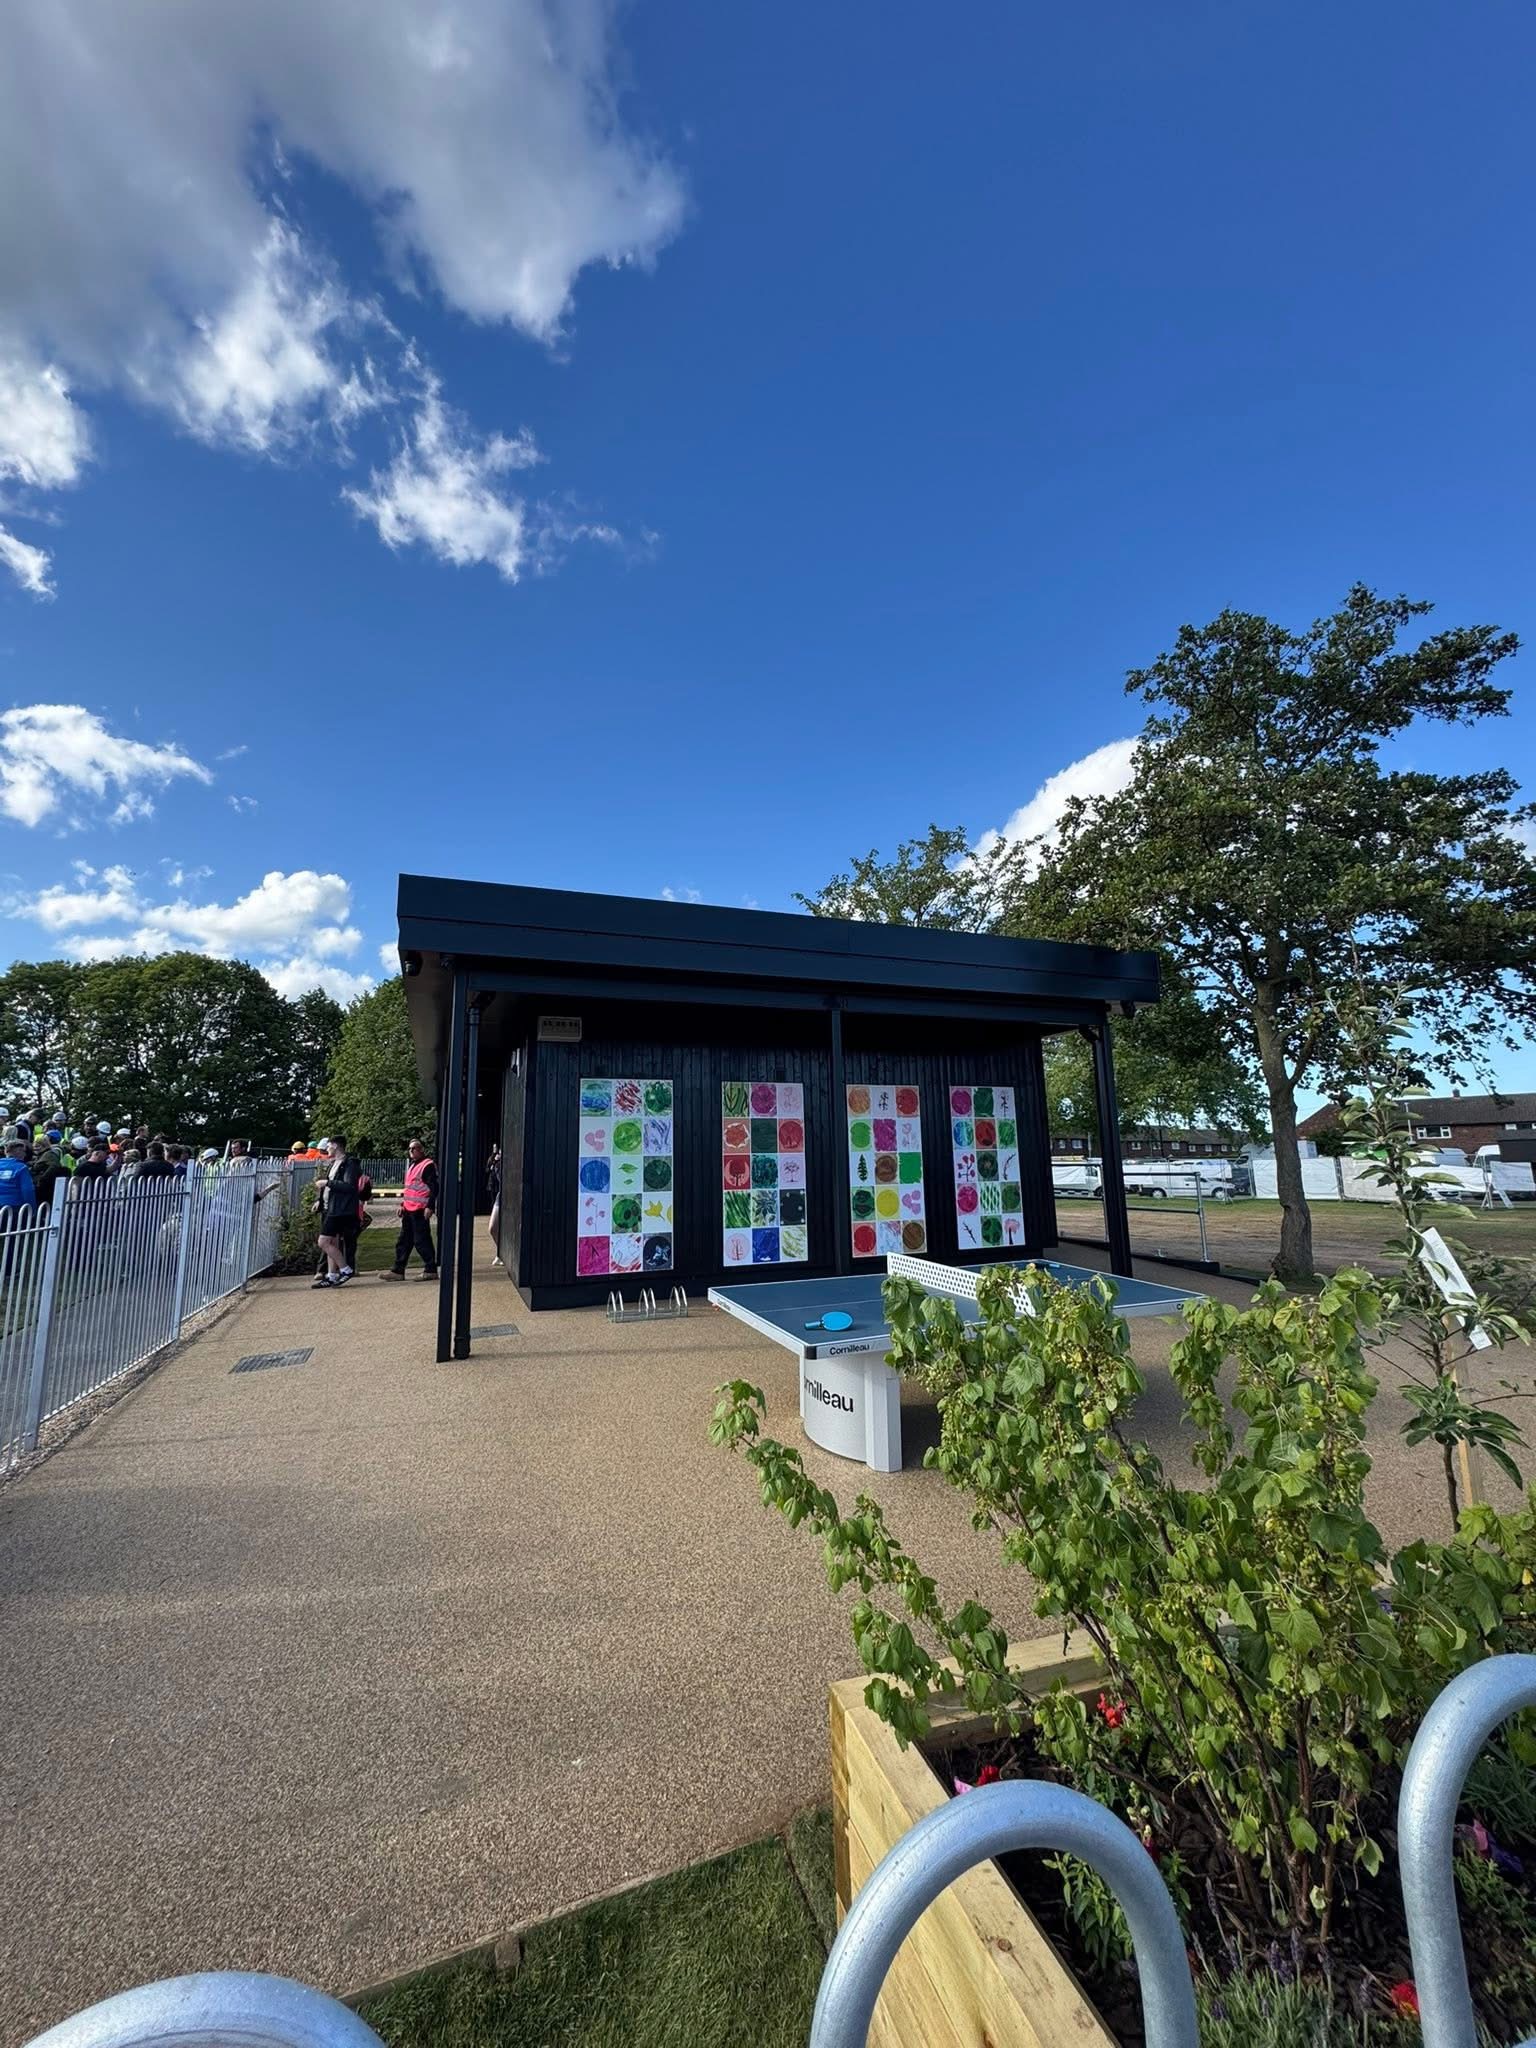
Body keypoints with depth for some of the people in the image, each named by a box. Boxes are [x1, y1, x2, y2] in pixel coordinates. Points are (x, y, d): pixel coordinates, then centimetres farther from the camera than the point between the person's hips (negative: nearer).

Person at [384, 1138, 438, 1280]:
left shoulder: (428, 1165, -10)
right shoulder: (412, 1165, 20)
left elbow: (434, 1188, -16)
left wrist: (430, 1206, -22)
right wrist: (403, 1205, 21)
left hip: (420, 1210, -10)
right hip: (409, 1210, 10)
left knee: (421, 1240, -6)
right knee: (403, 1240, 11)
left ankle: (430, 1270, 1)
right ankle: (398, 1270, 17)